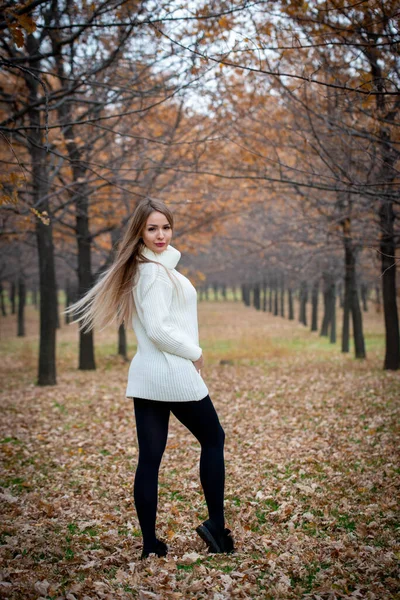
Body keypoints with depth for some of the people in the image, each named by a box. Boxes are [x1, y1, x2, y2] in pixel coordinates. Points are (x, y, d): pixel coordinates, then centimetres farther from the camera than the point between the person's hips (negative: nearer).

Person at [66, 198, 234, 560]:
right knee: (214, 439, 10)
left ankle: (150, 545, 10)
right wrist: (195, 353, -10)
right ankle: (216, 525, 11)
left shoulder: (143, 268, 13)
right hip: (175, 374, -8)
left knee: (149, 458, 6)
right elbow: (158, 329, -21)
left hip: (144, 377, 8)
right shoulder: (156, 272, -15)